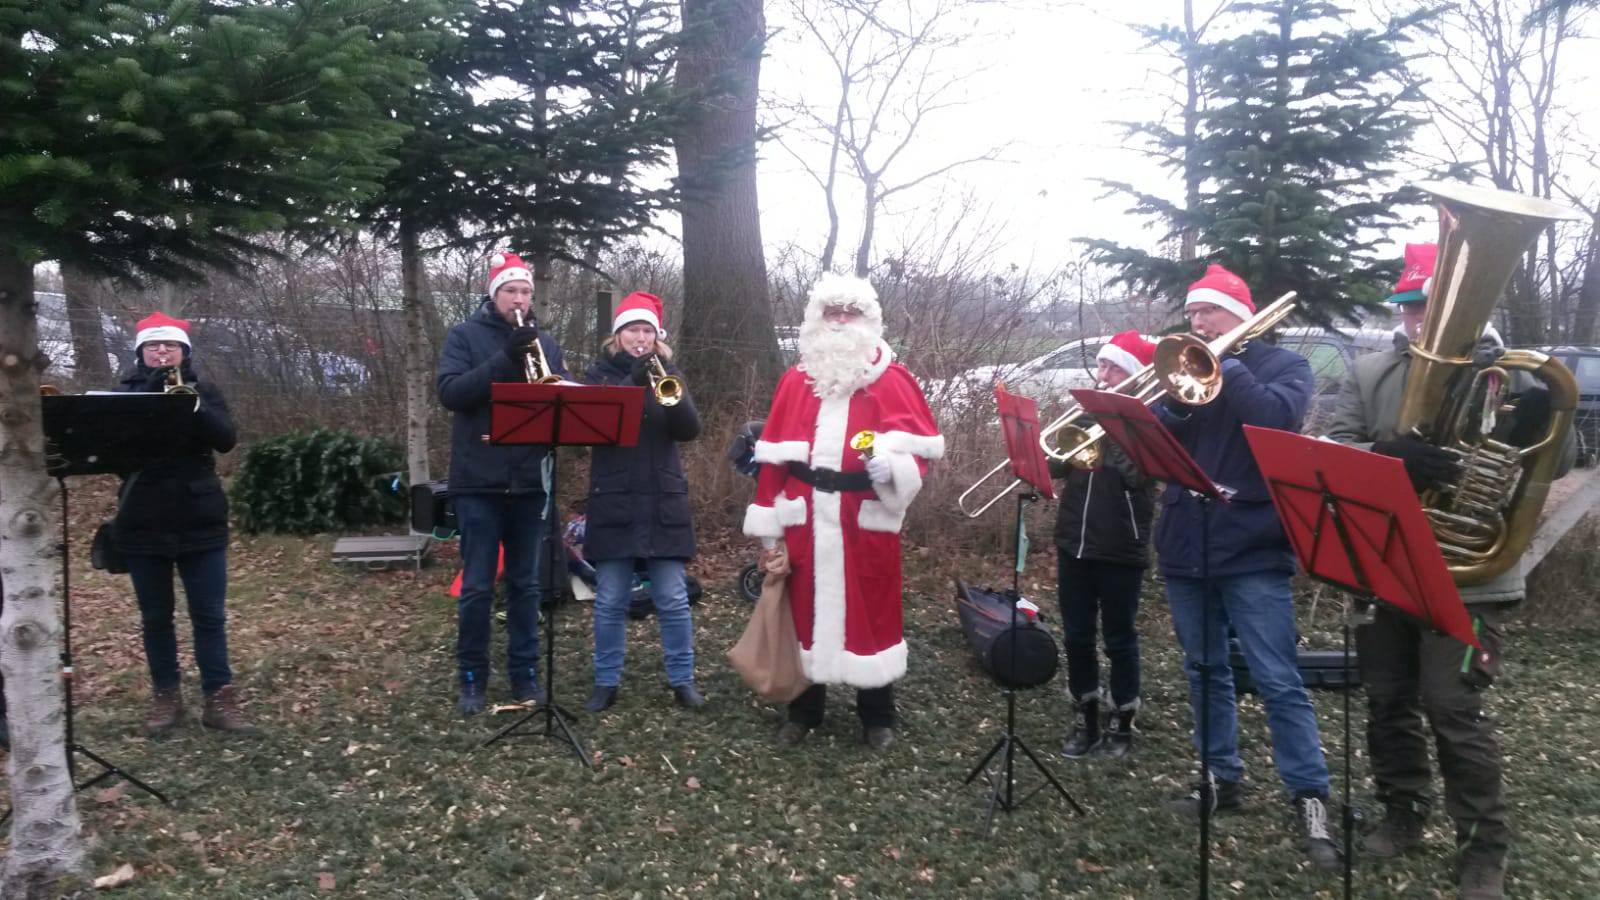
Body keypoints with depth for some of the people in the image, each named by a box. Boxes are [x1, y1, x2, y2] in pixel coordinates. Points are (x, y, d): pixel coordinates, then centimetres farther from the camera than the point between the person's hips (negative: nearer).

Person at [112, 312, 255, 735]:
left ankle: (219, 699, 6)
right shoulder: (126, 392, 4)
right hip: (143, 525, 0)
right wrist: (152, 393, -22)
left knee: (209, 616, 1)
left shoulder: (203, 391, 4)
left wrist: (192, 406, -26)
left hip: (201, 521, 0)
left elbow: (226, 439, -10)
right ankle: (166, 696, 20)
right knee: (155, 617, 9)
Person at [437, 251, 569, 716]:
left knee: (525, 585, 10)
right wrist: (504, 359, -23)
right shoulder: (465, 336, 1)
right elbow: (449, 392, -13)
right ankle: (471, 678, 16)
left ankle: (525, 674, 20)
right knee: (477, 587, 3)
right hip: (479, 481, -3)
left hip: (530, 481, 3)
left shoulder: (545, 343, 11)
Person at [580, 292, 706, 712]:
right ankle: (606, 682, 16)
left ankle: (683, 680, 14)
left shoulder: (665, 374, 8)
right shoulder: (600, 373, 4)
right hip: (613, 502, -1)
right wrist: (631, 380, -22)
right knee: (610, 601, 5)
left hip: (663, 502, 1)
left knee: (672, 599, 3)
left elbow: (690, 429, -4)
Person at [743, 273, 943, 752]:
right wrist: (770, 525, 2)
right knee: (806, 609, 10)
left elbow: (922, 446, -5)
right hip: (807, 523, 2)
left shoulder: (892, 380, 0)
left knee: (870, 613, 6)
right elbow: (774, 456, 6)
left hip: (866, 524, -2)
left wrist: (893, 465, -27)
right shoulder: (795, 381, 8)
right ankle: (804, 709, 26)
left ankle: (878, 717, 21)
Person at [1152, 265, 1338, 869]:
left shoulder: (1282, 365, 2)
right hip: (1185, 547, 5)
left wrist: (1224, 367, -15)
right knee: (1204, 672, 12)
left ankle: (1310, 799, 3)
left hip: (1251, 550, -5)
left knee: (1277, 680, -5)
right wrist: (1177, 396, -16)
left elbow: (1277, 418, -19)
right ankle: (1223, 778, 25)